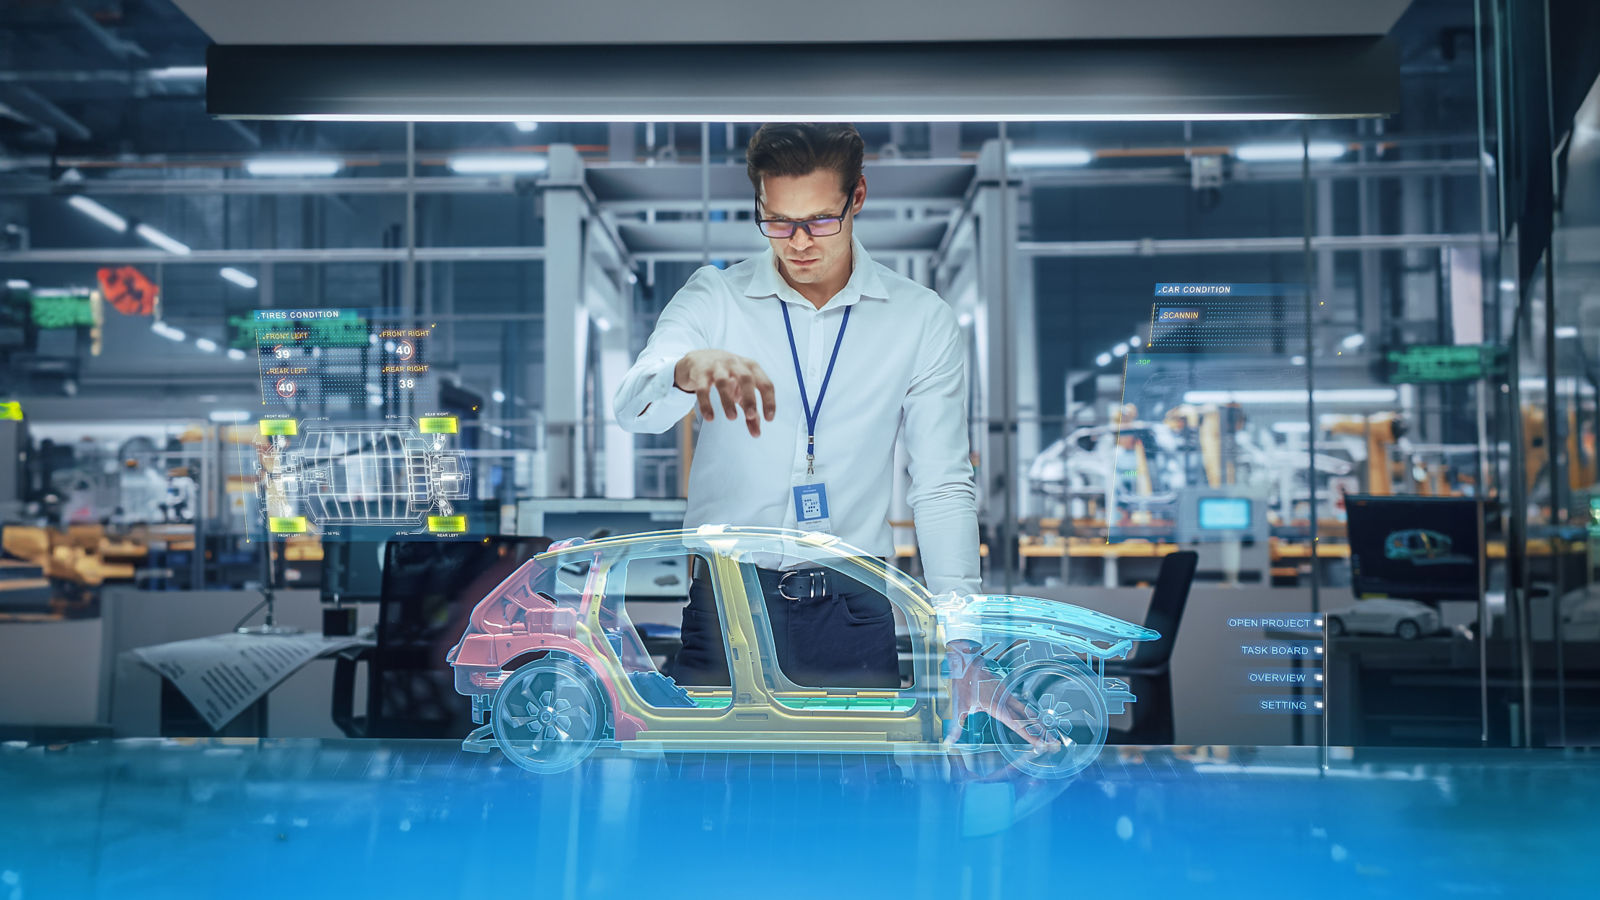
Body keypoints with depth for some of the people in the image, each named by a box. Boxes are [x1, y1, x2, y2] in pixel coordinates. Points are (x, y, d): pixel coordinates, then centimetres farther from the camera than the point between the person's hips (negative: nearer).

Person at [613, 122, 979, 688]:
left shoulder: (922, 320, 3)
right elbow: (632, 409, -14)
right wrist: (688, 368, -37)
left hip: (853, 607, 1)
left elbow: (942, 487, 5)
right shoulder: (713, 297, 2)